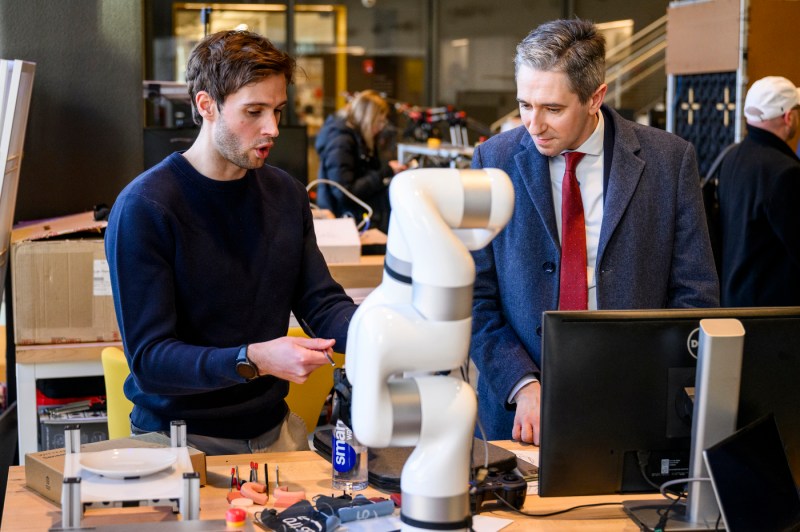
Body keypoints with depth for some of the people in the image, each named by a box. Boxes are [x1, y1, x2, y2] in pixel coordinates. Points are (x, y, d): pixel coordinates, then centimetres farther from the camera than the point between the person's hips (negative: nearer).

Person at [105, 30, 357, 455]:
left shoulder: (285, 194, 7)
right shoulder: (143, 208, -14)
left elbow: (322, 303, 7)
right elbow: (148, 359, -17)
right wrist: (254, 360, -31)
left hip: (273, 427, 6)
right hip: (180, 434, -5)